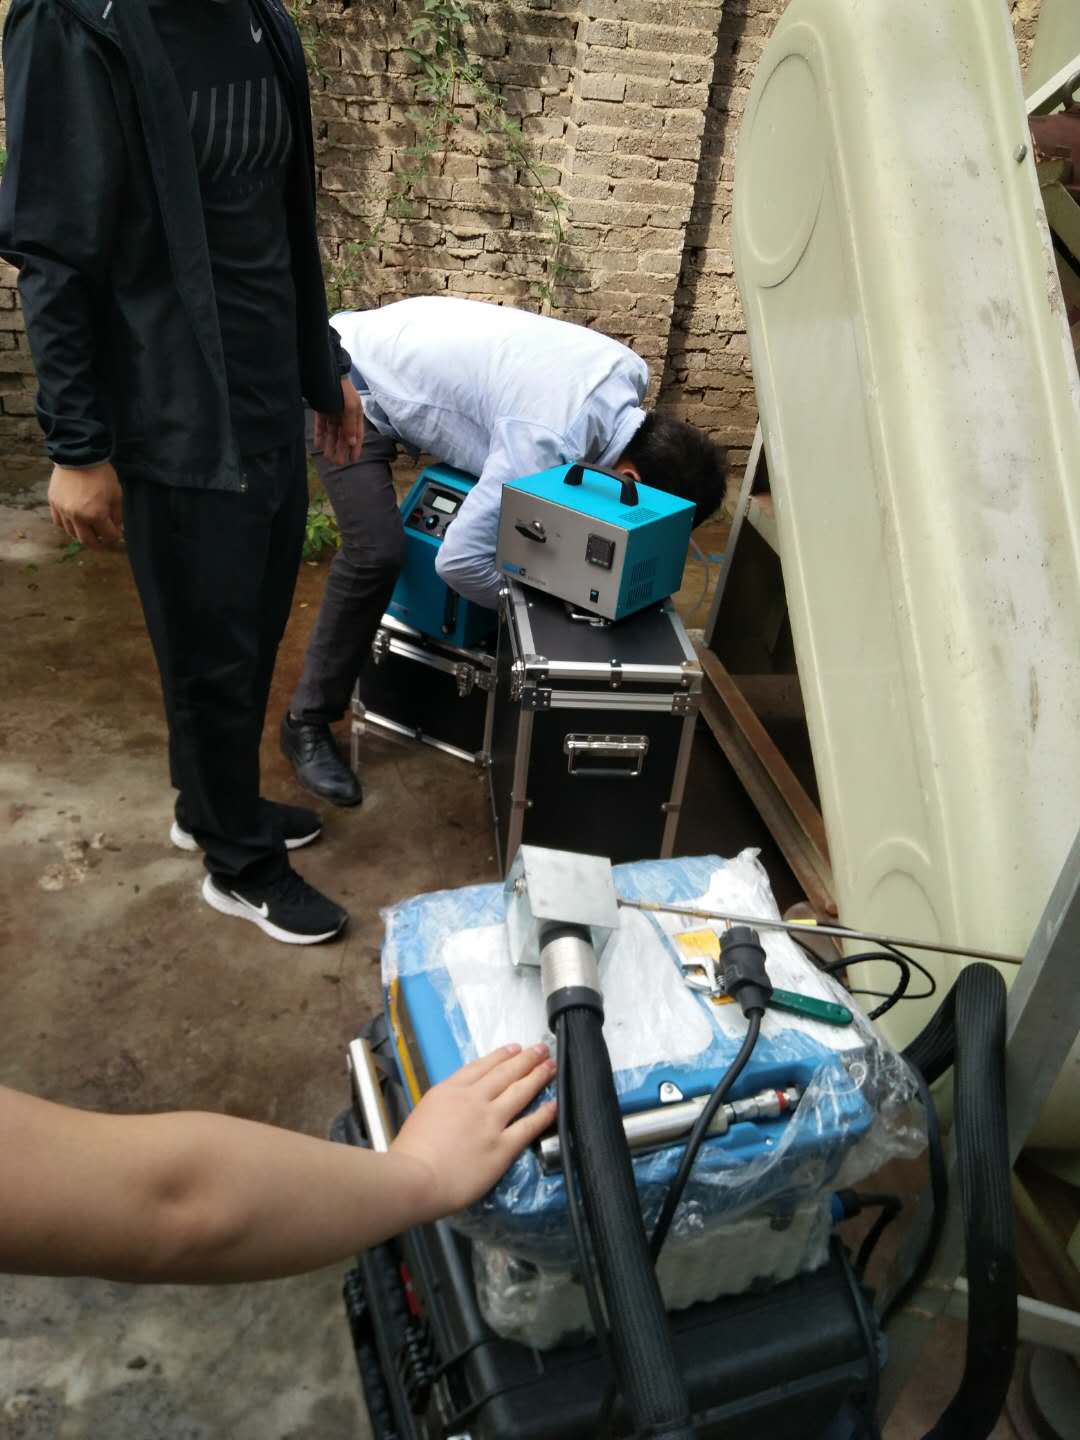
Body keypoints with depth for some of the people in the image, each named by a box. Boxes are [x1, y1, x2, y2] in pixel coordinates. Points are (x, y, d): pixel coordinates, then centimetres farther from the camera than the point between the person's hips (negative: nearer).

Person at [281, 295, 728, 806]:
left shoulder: (629, 371, -10)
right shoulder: (547, 439, -36)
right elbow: (459, 559, -35)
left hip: (401, 348, 9)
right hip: (353, 385, -9)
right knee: (376, 553, -20)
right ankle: (306, 722, -4)